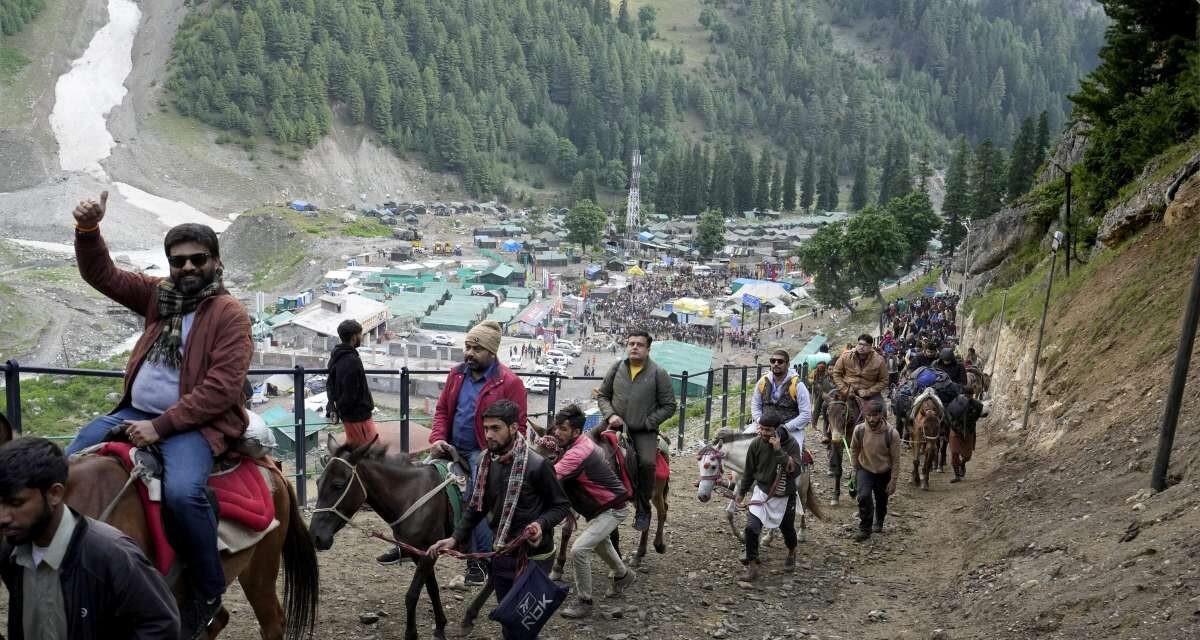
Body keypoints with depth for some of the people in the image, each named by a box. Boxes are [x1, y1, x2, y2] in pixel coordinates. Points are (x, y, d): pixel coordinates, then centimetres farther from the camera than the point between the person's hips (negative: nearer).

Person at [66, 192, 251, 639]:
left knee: (182, 490, -32)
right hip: (138, 413, 8)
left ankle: (208, 590, -11)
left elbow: (223, 388, -18)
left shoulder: (230, 313, -9)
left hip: (197, 420, -8)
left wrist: (161, 425, -21)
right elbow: (101, 274, 15)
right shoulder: (159, 295, 12)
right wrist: (88, 231, -5)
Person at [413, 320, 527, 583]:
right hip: (451, 449, 6)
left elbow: (517, 427, -12)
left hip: (482, 453, -6)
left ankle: (481, 561, 4)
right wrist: (437, 438, -3)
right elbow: (441, 409, 14)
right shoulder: (457, 374, 8)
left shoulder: (509, 383, -12)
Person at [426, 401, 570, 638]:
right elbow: (476, 506, 8)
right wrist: (455, 538, -2)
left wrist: (541, 524, -28)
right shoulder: (486, 461, -1)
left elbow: (562, 505, -10)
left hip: (533, 556, -6)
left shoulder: (536, 464, -20)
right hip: (501, 554, 6)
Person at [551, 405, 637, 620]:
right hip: (601, 505, 11)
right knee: (599, 541, 32)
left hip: (613, 508, -11)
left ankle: (584, 602, -1)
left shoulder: (579, 453, -33)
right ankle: (623, 575, 58)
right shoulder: (582, 442, -4)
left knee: (579, 549, -18)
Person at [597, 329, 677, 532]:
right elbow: (602, 395, 14)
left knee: (647, 463, -26)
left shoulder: (659, 373, -1)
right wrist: (610, 415, -4)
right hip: (616, 427, 3)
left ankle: (643, 509, -6)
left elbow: (669, 406, 1)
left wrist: (647, 422, -8)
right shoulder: (617, 368, 7)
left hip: (644, 432, -2)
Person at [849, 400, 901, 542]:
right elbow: (854, 449, -1)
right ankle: (865, 529, -4)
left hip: (884, 472, 0)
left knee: (881, 501, 18)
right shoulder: (859, 429, -22)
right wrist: (856, 468, 4)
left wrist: (893, 481, -13)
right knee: (864, 496, -20)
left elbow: (895, 459, -16)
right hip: (865, 469, 0)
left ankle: (878, 522, 48)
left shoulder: (891, 433, -27)